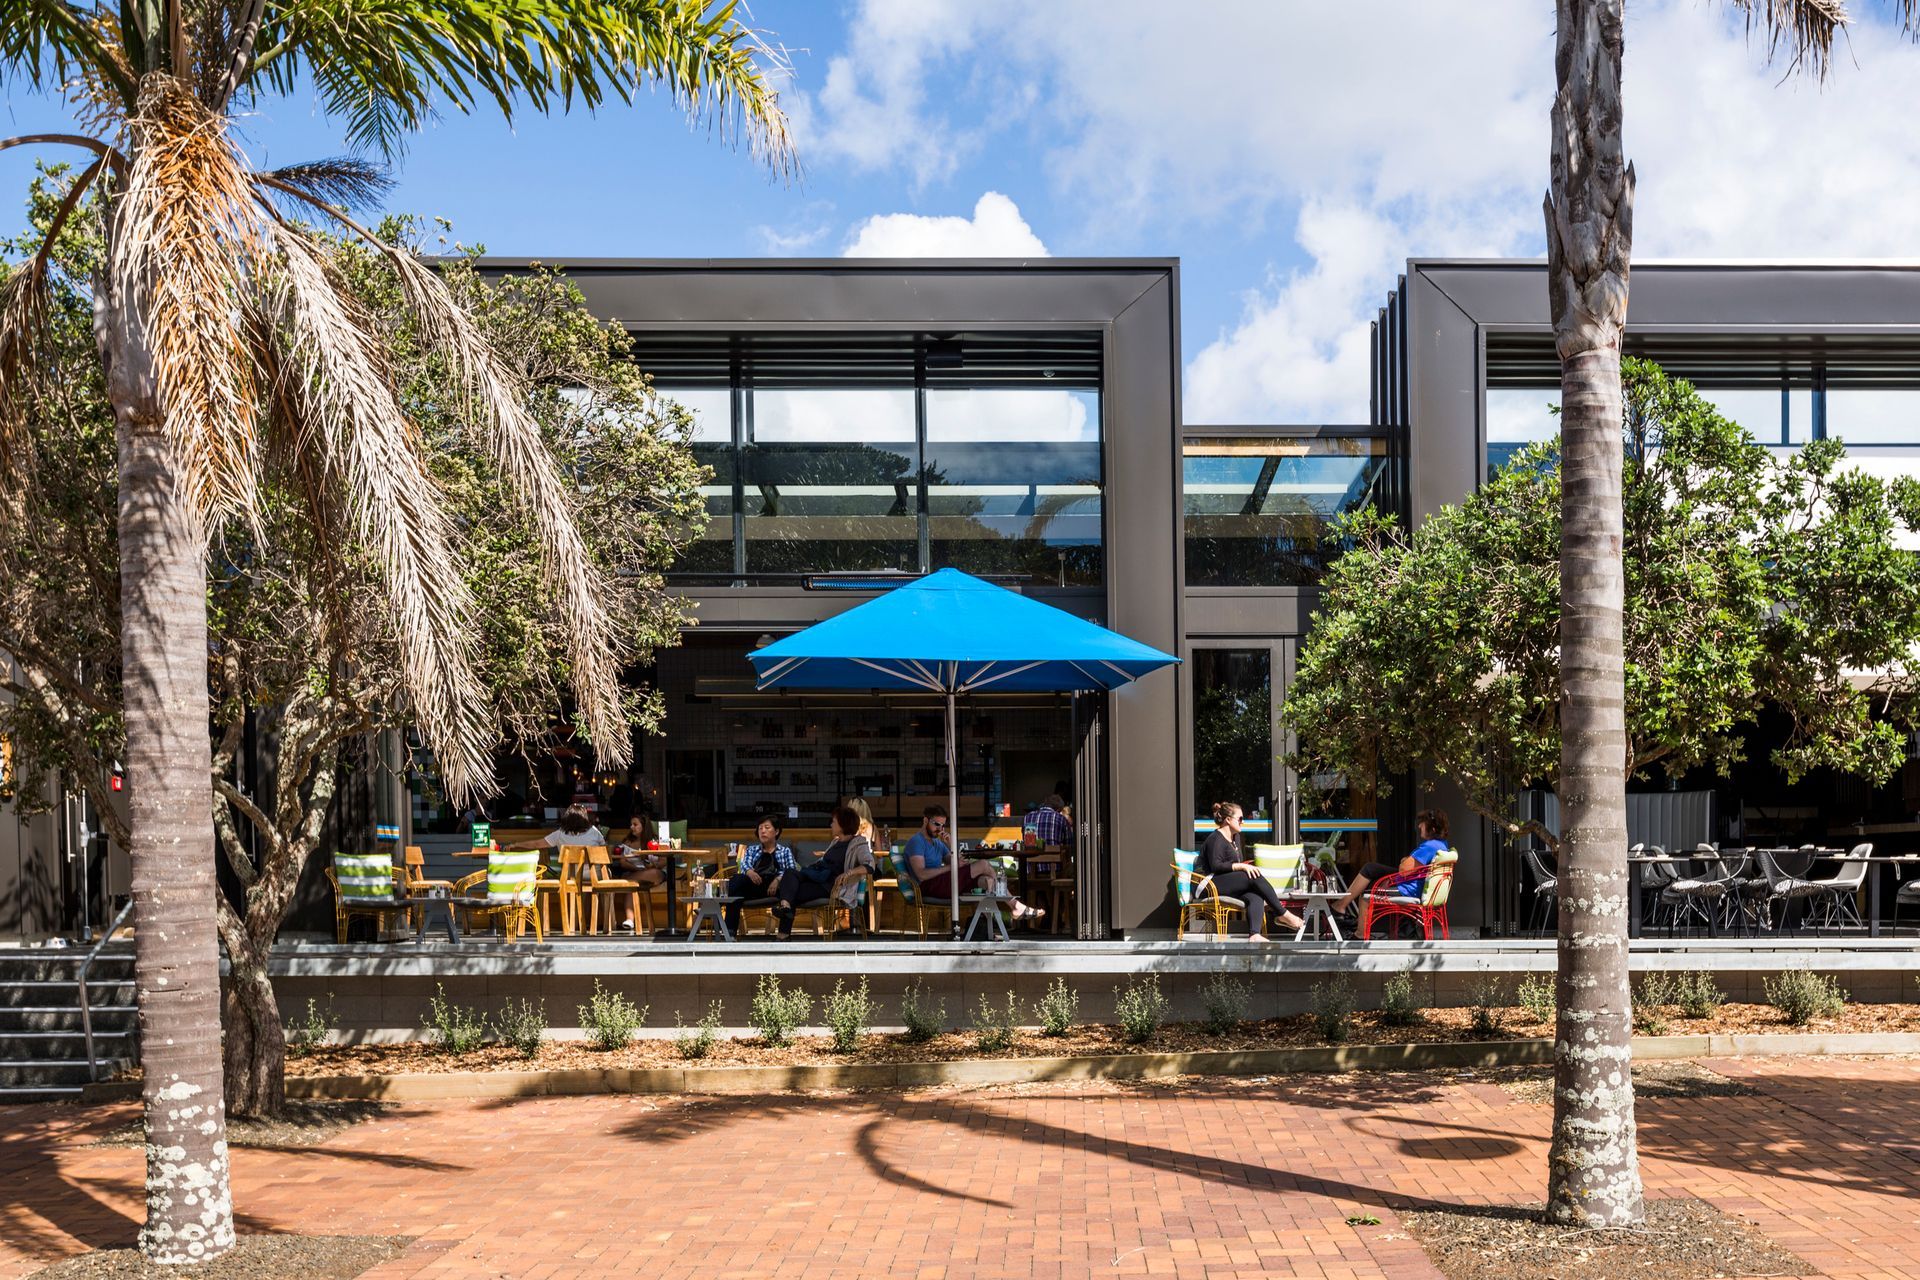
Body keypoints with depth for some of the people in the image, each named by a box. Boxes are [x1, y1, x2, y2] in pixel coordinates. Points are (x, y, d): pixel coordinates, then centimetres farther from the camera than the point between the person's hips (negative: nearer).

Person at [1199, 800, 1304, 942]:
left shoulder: (1235, 837, 22)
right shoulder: (1216, 839, -8)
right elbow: (1216, 866, -19)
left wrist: (1248, 866, 10)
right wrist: (1242, 866, -22)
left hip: (1232, 886, 9)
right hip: (1214, 886, -9)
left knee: (1256, 897, -24)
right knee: (1255, 876, -26)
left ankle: (1254, 935, -44)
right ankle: (1283, 914, -19)